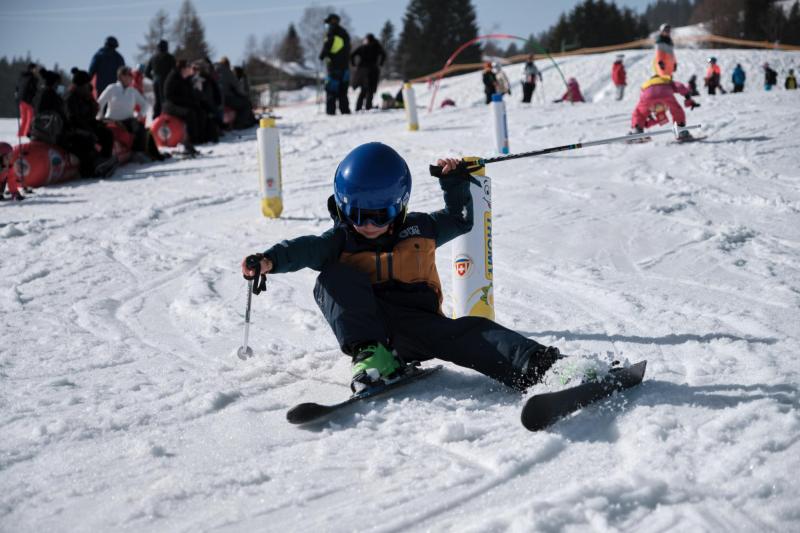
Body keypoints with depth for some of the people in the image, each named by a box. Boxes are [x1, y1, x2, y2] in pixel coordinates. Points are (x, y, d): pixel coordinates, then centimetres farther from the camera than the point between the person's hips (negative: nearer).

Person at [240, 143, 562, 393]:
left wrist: (455, 184, 14)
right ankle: (369, 355, -38)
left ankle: (533, 364, -51)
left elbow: (460, 221, 29)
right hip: (368, 327, 0)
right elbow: (306, 249, -12)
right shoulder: (341, 241, 8)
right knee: (335, 278, -24)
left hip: (417, 325, 0)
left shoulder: (419, 230, 14)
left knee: (467, 333, -31)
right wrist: (270, 260, -32)